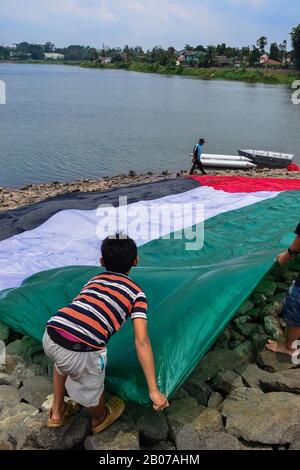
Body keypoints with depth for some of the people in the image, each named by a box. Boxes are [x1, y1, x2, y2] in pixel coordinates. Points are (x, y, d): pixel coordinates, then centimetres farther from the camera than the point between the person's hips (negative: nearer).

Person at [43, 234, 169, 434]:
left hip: (49, 337, 5)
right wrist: (154, 390, 3)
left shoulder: (94, 280, 25)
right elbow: (142, 341, 2)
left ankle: (57, 413, 56)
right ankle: (100, 419, 56)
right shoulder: (136, 293, 11)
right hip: (82, 352, -5)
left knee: (62, 362, 39)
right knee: (91, 392, 26)